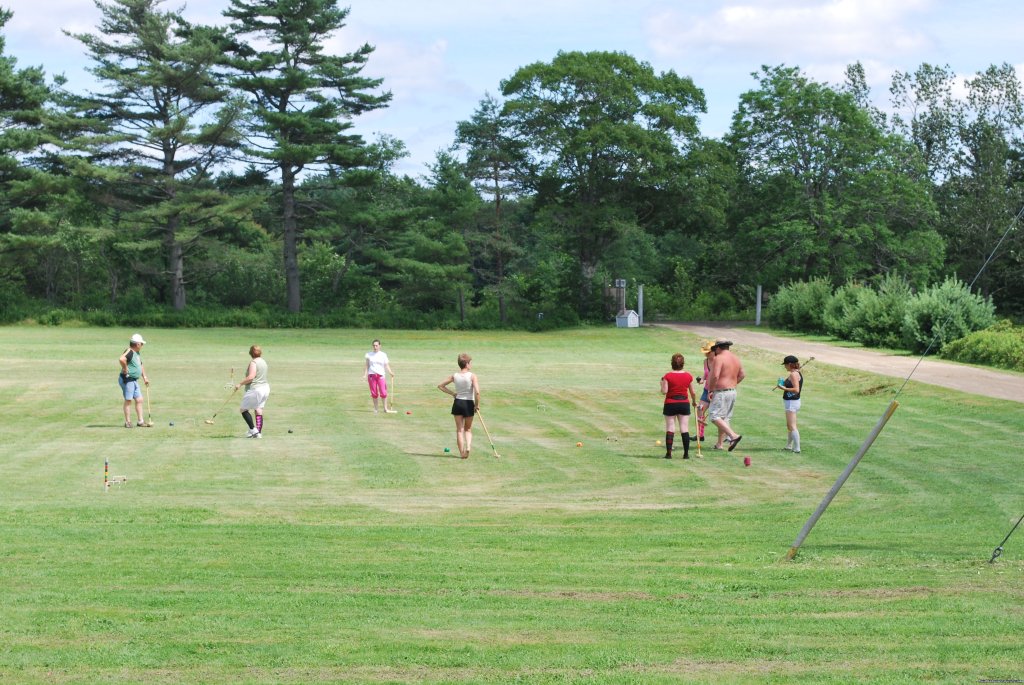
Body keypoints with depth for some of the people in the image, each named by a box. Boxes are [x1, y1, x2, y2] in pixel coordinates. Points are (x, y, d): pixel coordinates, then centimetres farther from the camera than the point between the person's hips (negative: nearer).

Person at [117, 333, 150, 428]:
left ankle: (140, 421, 13)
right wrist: (125, 369, -24)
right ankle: (128, 422, 1)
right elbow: (121, 359, -37)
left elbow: (140, 365, 30)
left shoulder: (138, 353, 15)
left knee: (139, 400, 9)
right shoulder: (129, 352, -17)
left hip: (134, 380, 10)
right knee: (128, 400, -5)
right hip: (127, 380, -10)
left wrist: (144, 377, 24)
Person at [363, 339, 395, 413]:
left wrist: (391, 372, -13)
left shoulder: (383, 355, 5)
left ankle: (385, 408, 2)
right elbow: (367, 365, 9)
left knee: (383, 393, -9)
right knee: (374, 393, 2)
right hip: (371, 375, 1)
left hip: (381, 375, -1)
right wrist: (365, 374, -1)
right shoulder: (369, 355, 7)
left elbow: (386, 365, 3)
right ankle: (375, 409, 12)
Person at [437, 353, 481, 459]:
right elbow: (477, 392, -21)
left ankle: (462, 452, 4)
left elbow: (440, 385, 7)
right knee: (468, 429, 16)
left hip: (457, 403, 2)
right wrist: (477, 405, -7)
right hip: (469, 403, -2)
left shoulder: (454, 376, 1)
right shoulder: (472, 376, -11)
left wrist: (452, 393, 12)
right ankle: (468, 446, -8)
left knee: (459, 429, 8)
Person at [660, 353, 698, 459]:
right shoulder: (688, 376, 0)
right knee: (684, 429, 4)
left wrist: (662, 384, 5)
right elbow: (693, 392, 5)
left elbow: (664, 391, -15)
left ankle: (669, 453, -1)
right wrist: (694, 402, 23)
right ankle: (686, 453, 3)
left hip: (670, 404, -2)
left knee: (670, 429, 3)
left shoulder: (667, 376, -10)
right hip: (684, 403, 2)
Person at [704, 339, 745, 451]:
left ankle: (733, 436, -24)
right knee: (725, 417, 14)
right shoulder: (736, 359, 13)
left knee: (714, 416, -9)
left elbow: (715, 376, -22)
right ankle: (719, 444, 18)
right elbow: (742, 375, 19)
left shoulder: (719, 358, -13)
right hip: (733, 392, 9)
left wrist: (710, 390, -13)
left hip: (721, 392, -9)